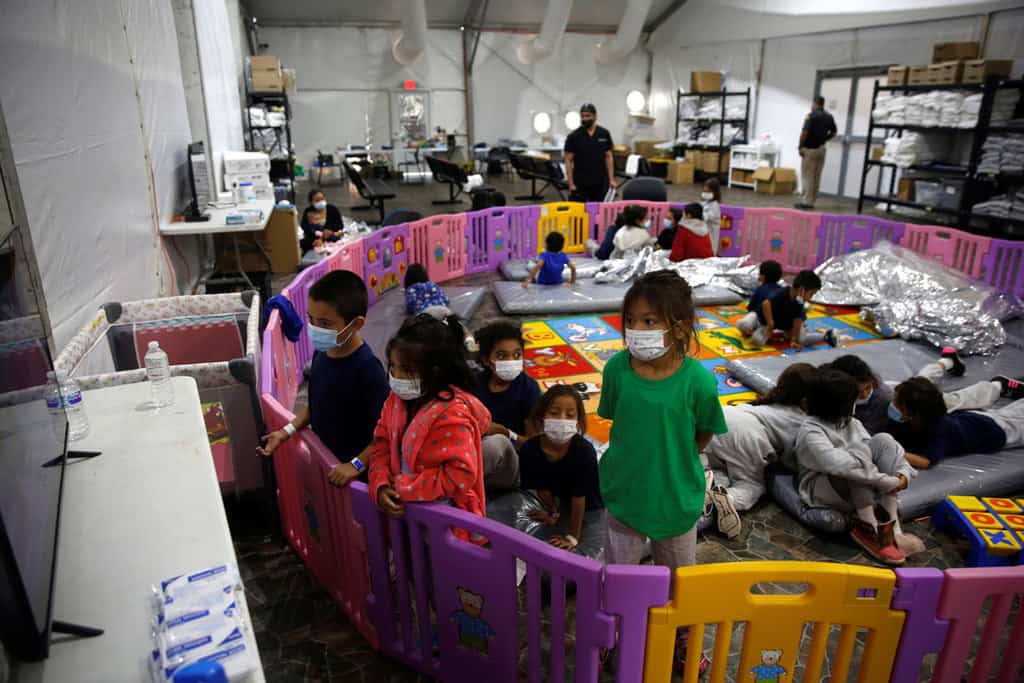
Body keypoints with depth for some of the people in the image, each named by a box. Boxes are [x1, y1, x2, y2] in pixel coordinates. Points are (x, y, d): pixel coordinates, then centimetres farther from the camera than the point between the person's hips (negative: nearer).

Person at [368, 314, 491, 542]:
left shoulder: (452, 415, -29)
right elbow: (382, 445, 3)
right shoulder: (397, 399, -5)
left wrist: (405, 487, -23)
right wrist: (380, 486, -14)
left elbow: (460, 474, -30)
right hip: (405, 510, 7)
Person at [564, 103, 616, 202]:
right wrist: (571, 184, -10)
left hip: (600, 183, 2)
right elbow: (568, 160, -3)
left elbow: (608, 157, 7)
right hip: (580, 184, -2)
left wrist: (611, 179, -1)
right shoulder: (573, 136, -4)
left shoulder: (604, 134, 4)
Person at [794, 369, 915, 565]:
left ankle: (890, 525, -21)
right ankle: (868, 528, -24)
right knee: (858, 449, -32)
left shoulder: (851, 423, 4)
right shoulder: (811, 432, -22)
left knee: (883, 441, -16)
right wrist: (888, 482, -36)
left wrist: (904, 472, -24)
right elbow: (841, 465, -37)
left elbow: (890, 449, -4)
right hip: (821, 490, -7)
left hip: (857, 489, 7)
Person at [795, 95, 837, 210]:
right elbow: (833, 133, 13)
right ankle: (812, 201, 14)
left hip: (809, 149, -7)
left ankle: (807, 201, -6)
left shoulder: (811, 116, -13)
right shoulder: (829, 117, 9)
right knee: (816, 176, 9)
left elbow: (804, 132, -19)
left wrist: (800, 146, -11)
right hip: (821, 149, 7)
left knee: (807, 175, -4)